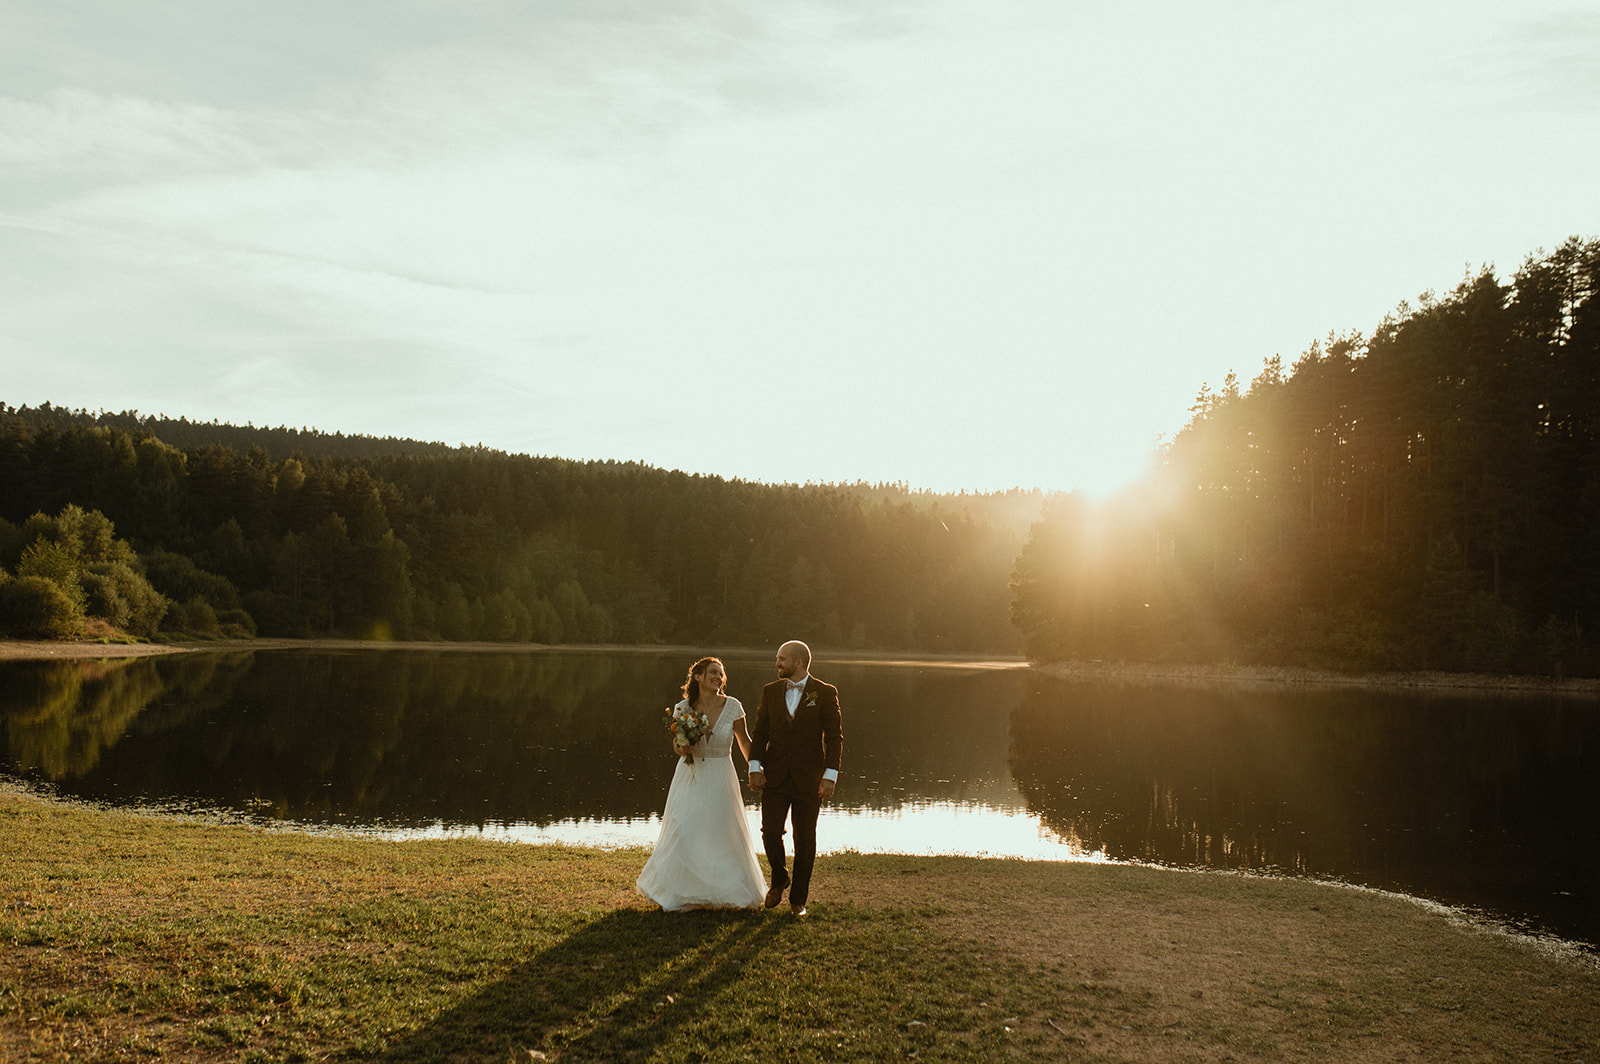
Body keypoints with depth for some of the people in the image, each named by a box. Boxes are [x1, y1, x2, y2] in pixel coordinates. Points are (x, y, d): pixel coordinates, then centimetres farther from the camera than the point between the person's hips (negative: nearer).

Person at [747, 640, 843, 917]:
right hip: (775, 777, 2)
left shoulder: (825, 693, -3)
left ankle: (798, 899, 18)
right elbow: (759, 732, 7)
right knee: (770, 832, -5)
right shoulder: (771, 691, 7)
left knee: (805, 840, 4)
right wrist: (755, 767, -5)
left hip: (808, 779, -2)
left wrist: (830, 775, -12)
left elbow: (834, 736, -4)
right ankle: (780, 879, 24)